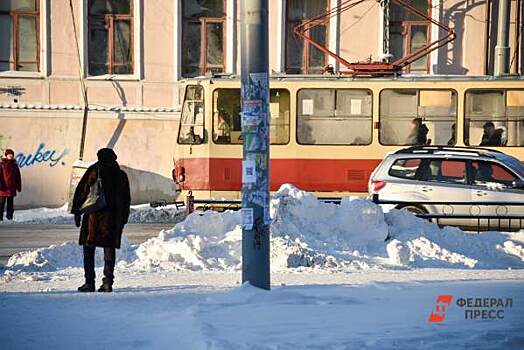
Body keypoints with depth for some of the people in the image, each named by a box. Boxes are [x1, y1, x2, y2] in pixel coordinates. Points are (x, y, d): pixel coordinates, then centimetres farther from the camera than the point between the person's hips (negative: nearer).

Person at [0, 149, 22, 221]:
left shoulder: (14, 164, 12)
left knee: (10, 202, 7)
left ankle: (9, 216, 12)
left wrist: (19, 186, 12)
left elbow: (18, 176, 16)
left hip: (12, 187, 4)